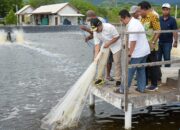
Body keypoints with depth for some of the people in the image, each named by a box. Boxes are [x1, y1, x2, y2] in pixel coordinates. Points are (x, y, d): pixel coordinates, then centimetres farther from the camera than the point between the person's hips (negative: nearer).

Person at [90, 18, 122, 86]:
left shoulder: (109, 27, -32)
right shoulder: (95, 32, -16)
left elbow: (117, 36, -23)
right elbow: (97, 44, -16)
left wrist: (108, 43, -26)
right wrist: (96, 55, -25)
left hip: (115, 45, -5)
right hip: (105, 45, 5)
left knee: (117, 62, -2)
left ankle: (118, 79, 9)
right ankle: (99, 78, 13)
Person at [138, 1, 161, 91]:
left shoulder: (153, 16, -13)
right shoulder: (142, 18, 11)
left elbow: (158, 31, -17)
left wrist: (153, 43, -21)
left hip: (151, 47, -8)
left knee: (153, 66, 2)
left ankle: (154, 85, 12)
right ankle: (145, 83, 26)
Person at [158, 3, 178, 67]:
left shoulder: (172, 20, -4)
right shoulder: (159, 19, 5)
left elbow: (175, 32, -7)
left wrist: (175, 41, -15)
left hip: (168, 43, -3)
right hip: (159, 42, 3)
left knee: (167, 58, 5)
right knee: (157, 58, 9)